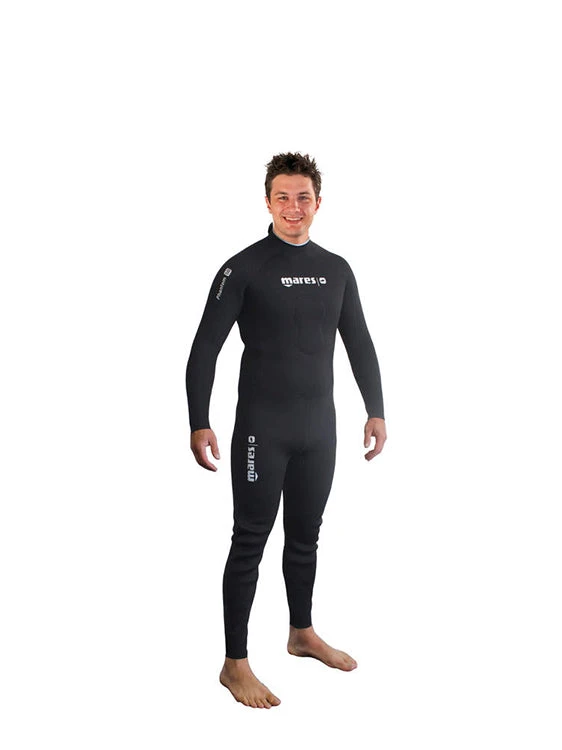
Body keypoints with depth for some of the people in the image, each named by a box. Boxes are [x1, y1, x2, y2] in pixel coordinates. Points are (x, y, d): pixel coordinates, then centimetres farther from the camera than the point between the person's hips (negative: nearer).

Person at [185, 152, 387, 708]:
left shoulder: (337, 270, 8)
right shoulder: (243, 268, -8)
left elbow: (360, 344, 15)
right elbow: (205, 350, -9)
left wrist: (376, 410, 11)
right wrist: (199, 425, -16)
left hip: (319, 427, 5)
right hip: (262, 429, -5)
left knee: (306, 535, 16)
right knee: (250, 542, -1)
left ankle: (302, 633, 35)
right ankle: (235, 663, 8)